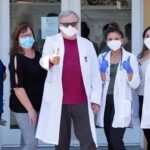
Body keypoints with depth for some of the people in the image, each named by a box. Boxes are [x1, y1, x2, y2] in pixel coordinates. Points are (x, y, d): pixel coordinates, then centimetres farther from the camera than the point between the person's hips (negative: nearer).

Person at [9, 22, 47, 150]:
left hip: (38, 105, 6)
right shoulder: (16, 58, -13)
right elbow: (17, 87, -18)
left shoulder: (38, 55, 7)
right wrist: (30, 109, -19)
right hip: (23, 107, -6)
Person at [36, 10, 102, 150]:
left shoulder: (87, 44, 9)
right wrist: (51, 60, -40)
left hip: (82, 101, 1)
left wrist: (96, 98, 0)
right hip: (58, 101, -1)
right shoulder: (51, 41, 4)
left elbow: (95, 74, 8)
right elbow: (43, 60, -16)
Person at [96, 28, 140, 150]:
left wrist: (129, 70, -19)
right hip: (106, 102, 4)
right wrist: (102, 70, -11)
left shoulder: (130, 57, -2)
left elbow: (135, 85, -4)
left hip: (121, 102, -4)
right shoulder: (102, 57, 8)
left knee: (116, 140, -13)